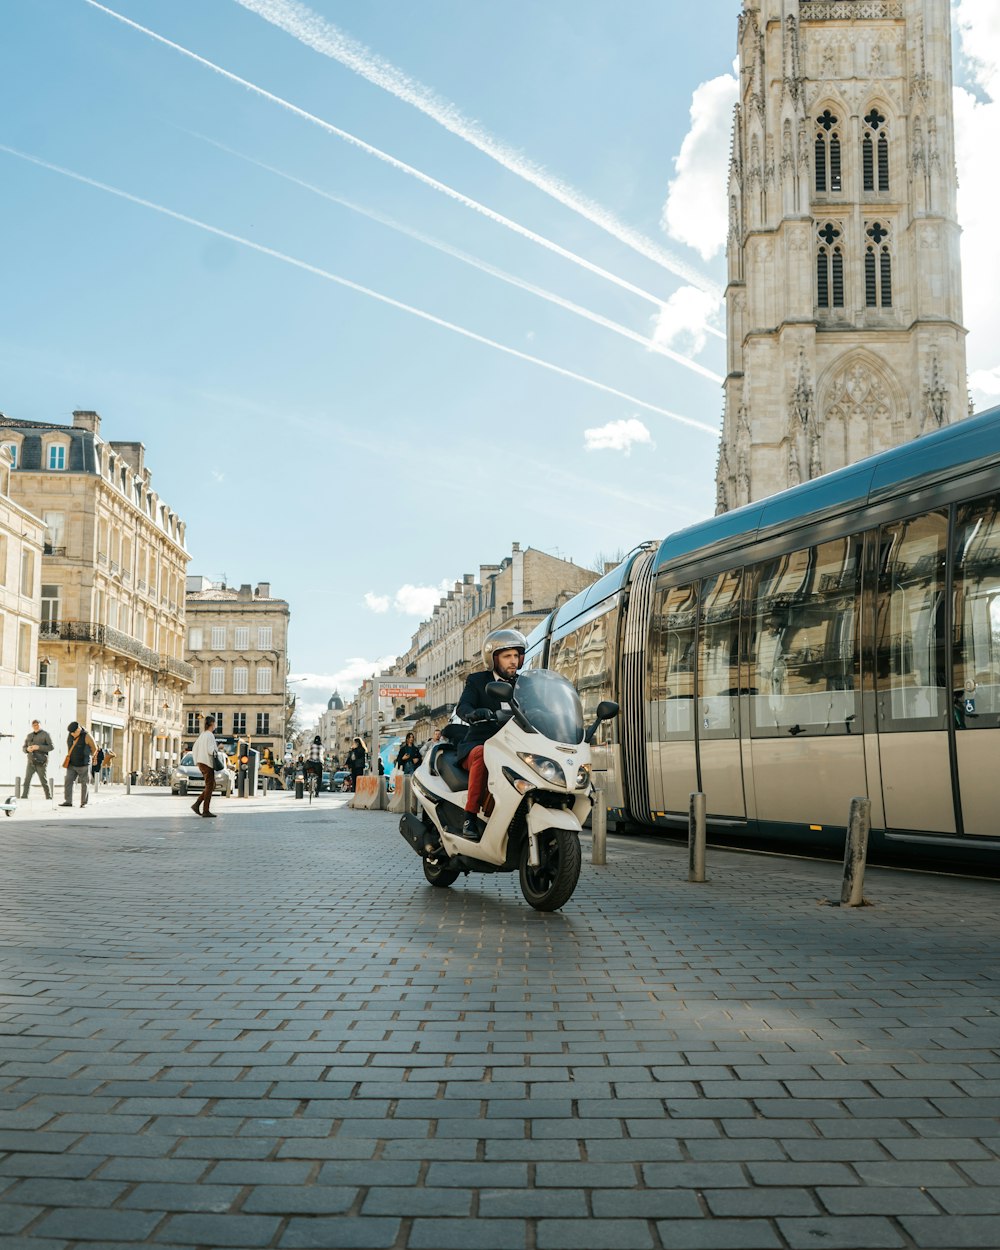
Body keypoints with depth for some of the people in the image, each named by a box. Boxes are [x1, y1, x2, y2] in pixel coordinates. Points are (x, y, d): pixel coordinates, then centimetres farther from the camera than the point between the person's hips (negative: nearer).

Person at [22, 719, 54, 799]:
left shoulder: (45, 734, 0)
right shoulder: (29, 736, 13)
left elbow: (52, 746, -9)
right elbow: (24, 748, 15)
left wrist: (39, 747, -19)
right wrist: (27, 749, -9)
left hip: (41, 762, -4)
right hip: (31, 762, 4)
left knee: (44, 781, -2)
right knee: (26, 780, -6)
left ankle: (49, 798, 8)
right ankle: (23, 798, -6)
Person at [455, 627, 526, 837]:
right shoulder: (477, 681, 6)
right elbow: (462, 707, -11)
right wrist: (473, 714, -35)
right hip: (478, 744, -3)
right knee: (483, 755, -37)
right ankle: (470, 817, -35)